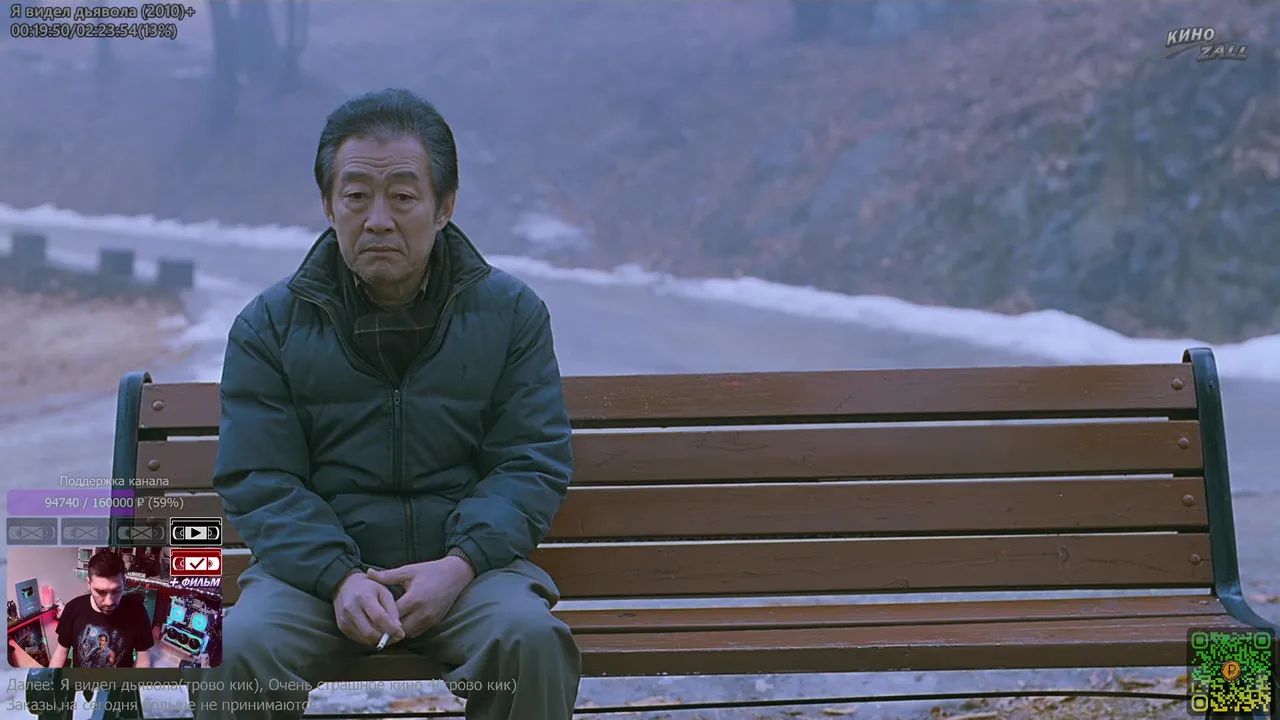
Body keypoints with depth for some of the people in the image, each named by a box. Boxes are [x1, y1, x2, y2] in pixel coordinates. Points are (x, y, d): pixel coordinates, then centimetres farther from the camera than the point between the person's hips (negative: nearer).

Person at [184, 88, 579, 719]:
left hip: (467, 561, 0)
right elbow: (257, 480, 0)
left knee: (530, 638, -30)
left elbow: (533, 463, 2)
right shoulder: (270, 324, 6)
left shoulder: (510, 311, 6)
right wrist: (339, 577, -17)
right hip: (313, 566, 0)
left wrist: (460, 563, -15)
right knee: (236, 650, -29)